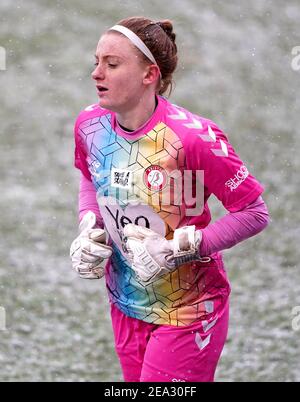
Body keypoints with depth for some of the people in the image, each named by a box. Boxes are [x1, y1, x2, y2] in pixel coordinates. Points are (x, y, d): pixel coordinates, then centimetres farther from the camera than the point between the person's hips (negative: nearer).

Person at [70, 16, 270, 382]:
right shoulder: (90, 124, -8)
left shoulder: (193, 137, -27)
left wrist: (179, 247, -26)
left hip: (187, 308, -6)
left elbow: (254, 213, -19)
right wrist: (89, 229, -5)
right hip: (126, 301, 6)